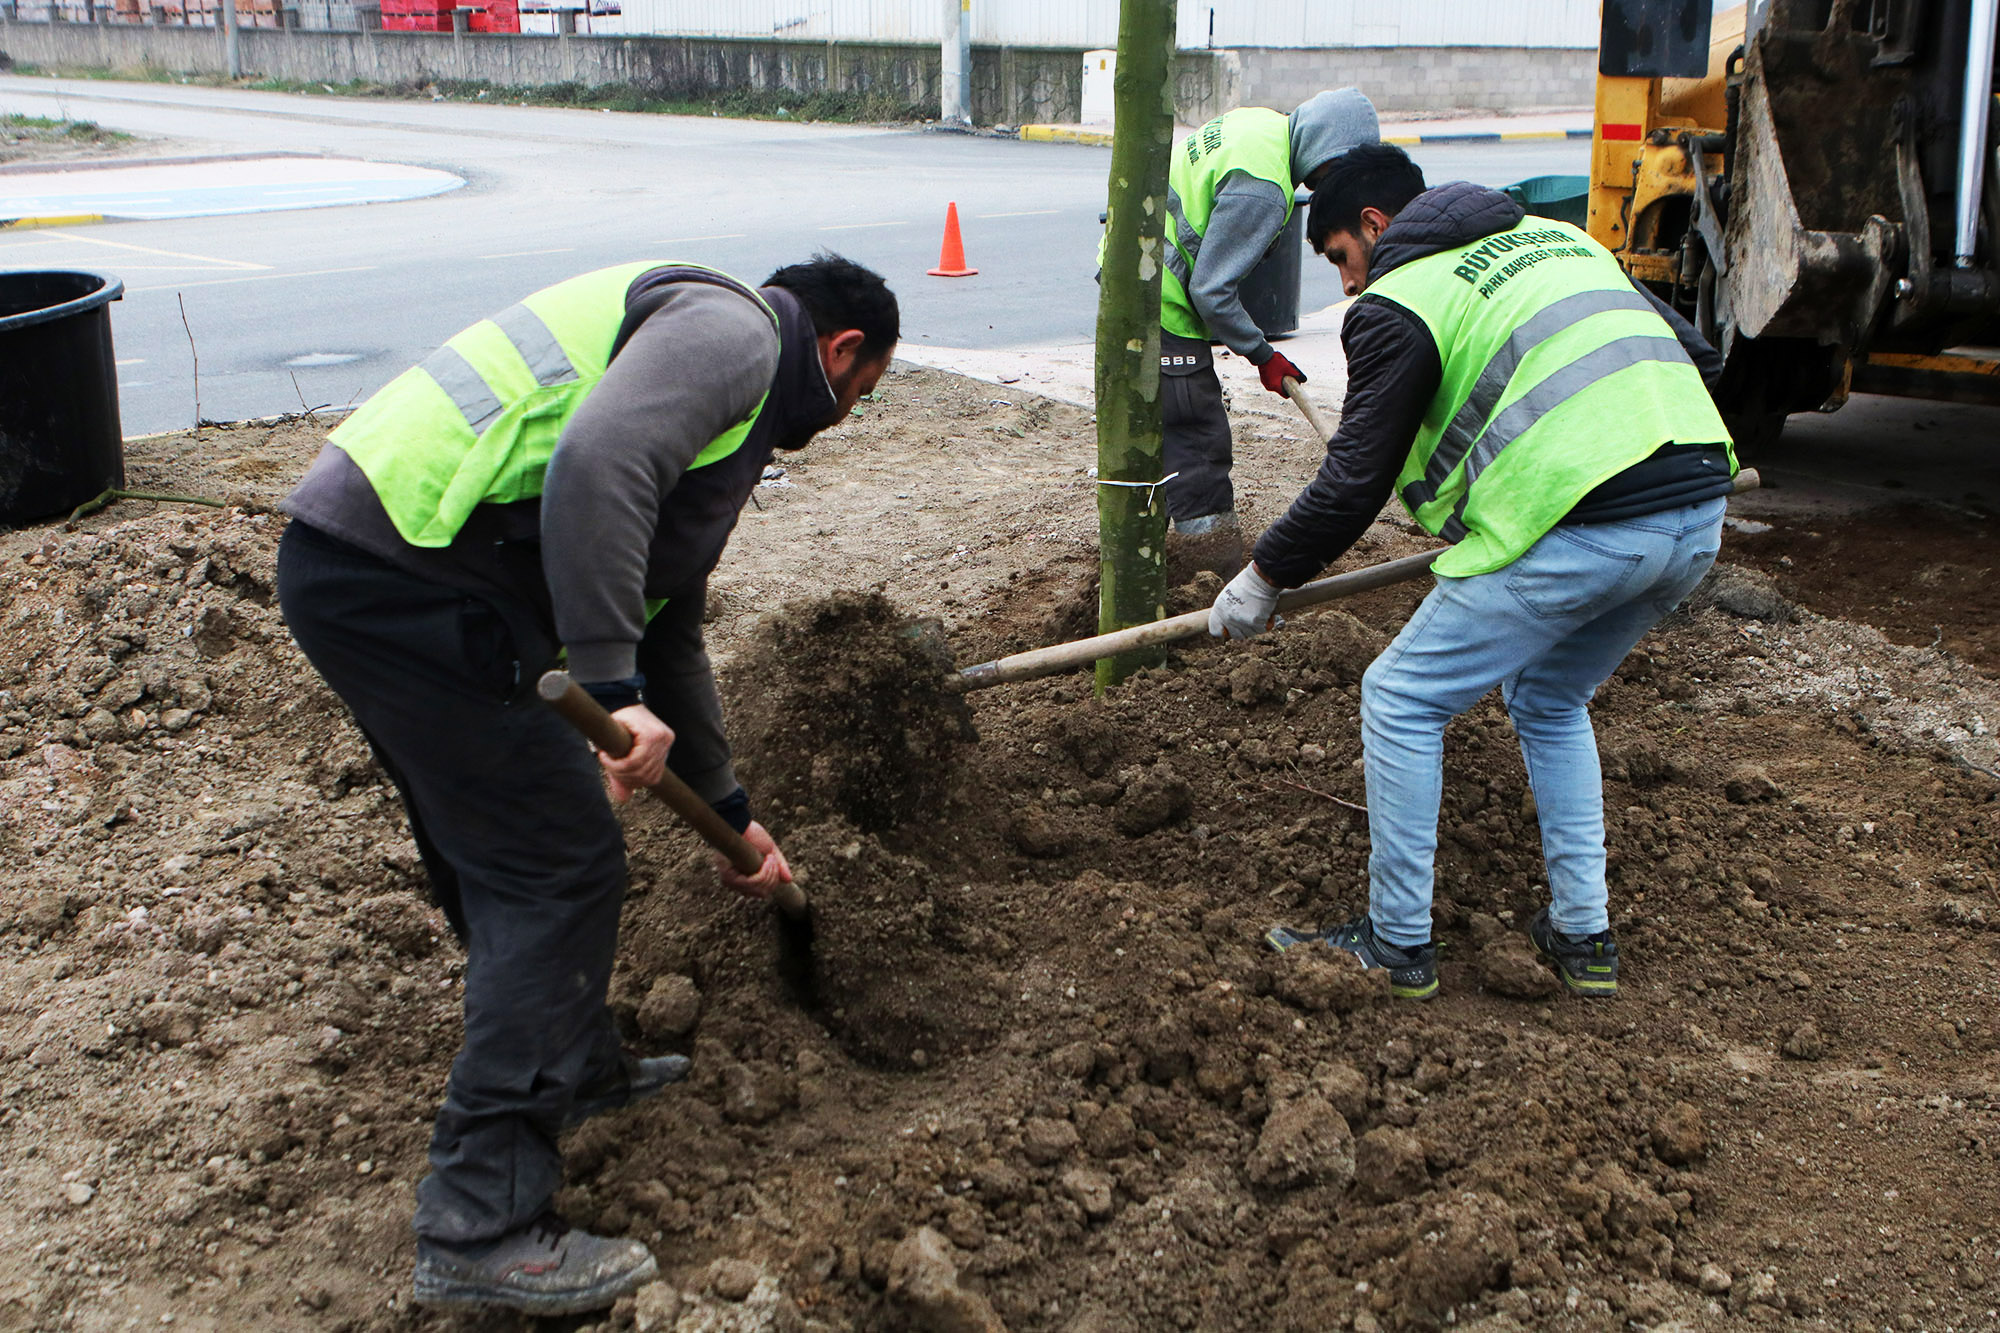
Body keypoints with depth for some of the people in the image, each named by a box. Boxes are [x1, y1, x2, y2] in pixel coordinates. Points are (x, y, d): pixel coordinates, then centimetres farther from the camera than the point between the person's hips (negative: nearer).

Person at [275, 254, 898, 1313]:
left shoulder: (734, 408, 27)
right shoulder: (731, 329, -5)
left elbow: (668, 628, 35)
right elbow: (596, 462, -26)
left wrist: (729, 812, 40)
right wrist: (616, 691, -24)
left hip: (351, 558, 11)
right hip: (401, 583, -11)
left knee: (501, 847, 24)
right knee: (560, 861, -5)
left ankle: (575, 1068, 44)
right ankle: (482, 1229, 0)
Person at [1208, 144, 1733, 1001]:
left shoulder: (1401, 300, 3)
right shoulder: (1556, 237, 26)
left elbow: (1355, 481, 2)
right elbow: (1695, 355, 26)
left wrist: (1262, 580, 14)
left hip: (1579, 529, -8)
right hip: (1700, 515, 8)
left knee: (1401, 703, 7)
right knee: (1550, 702, 28)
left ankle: (1397, 944, 15)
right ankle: (1582, 937, 27)